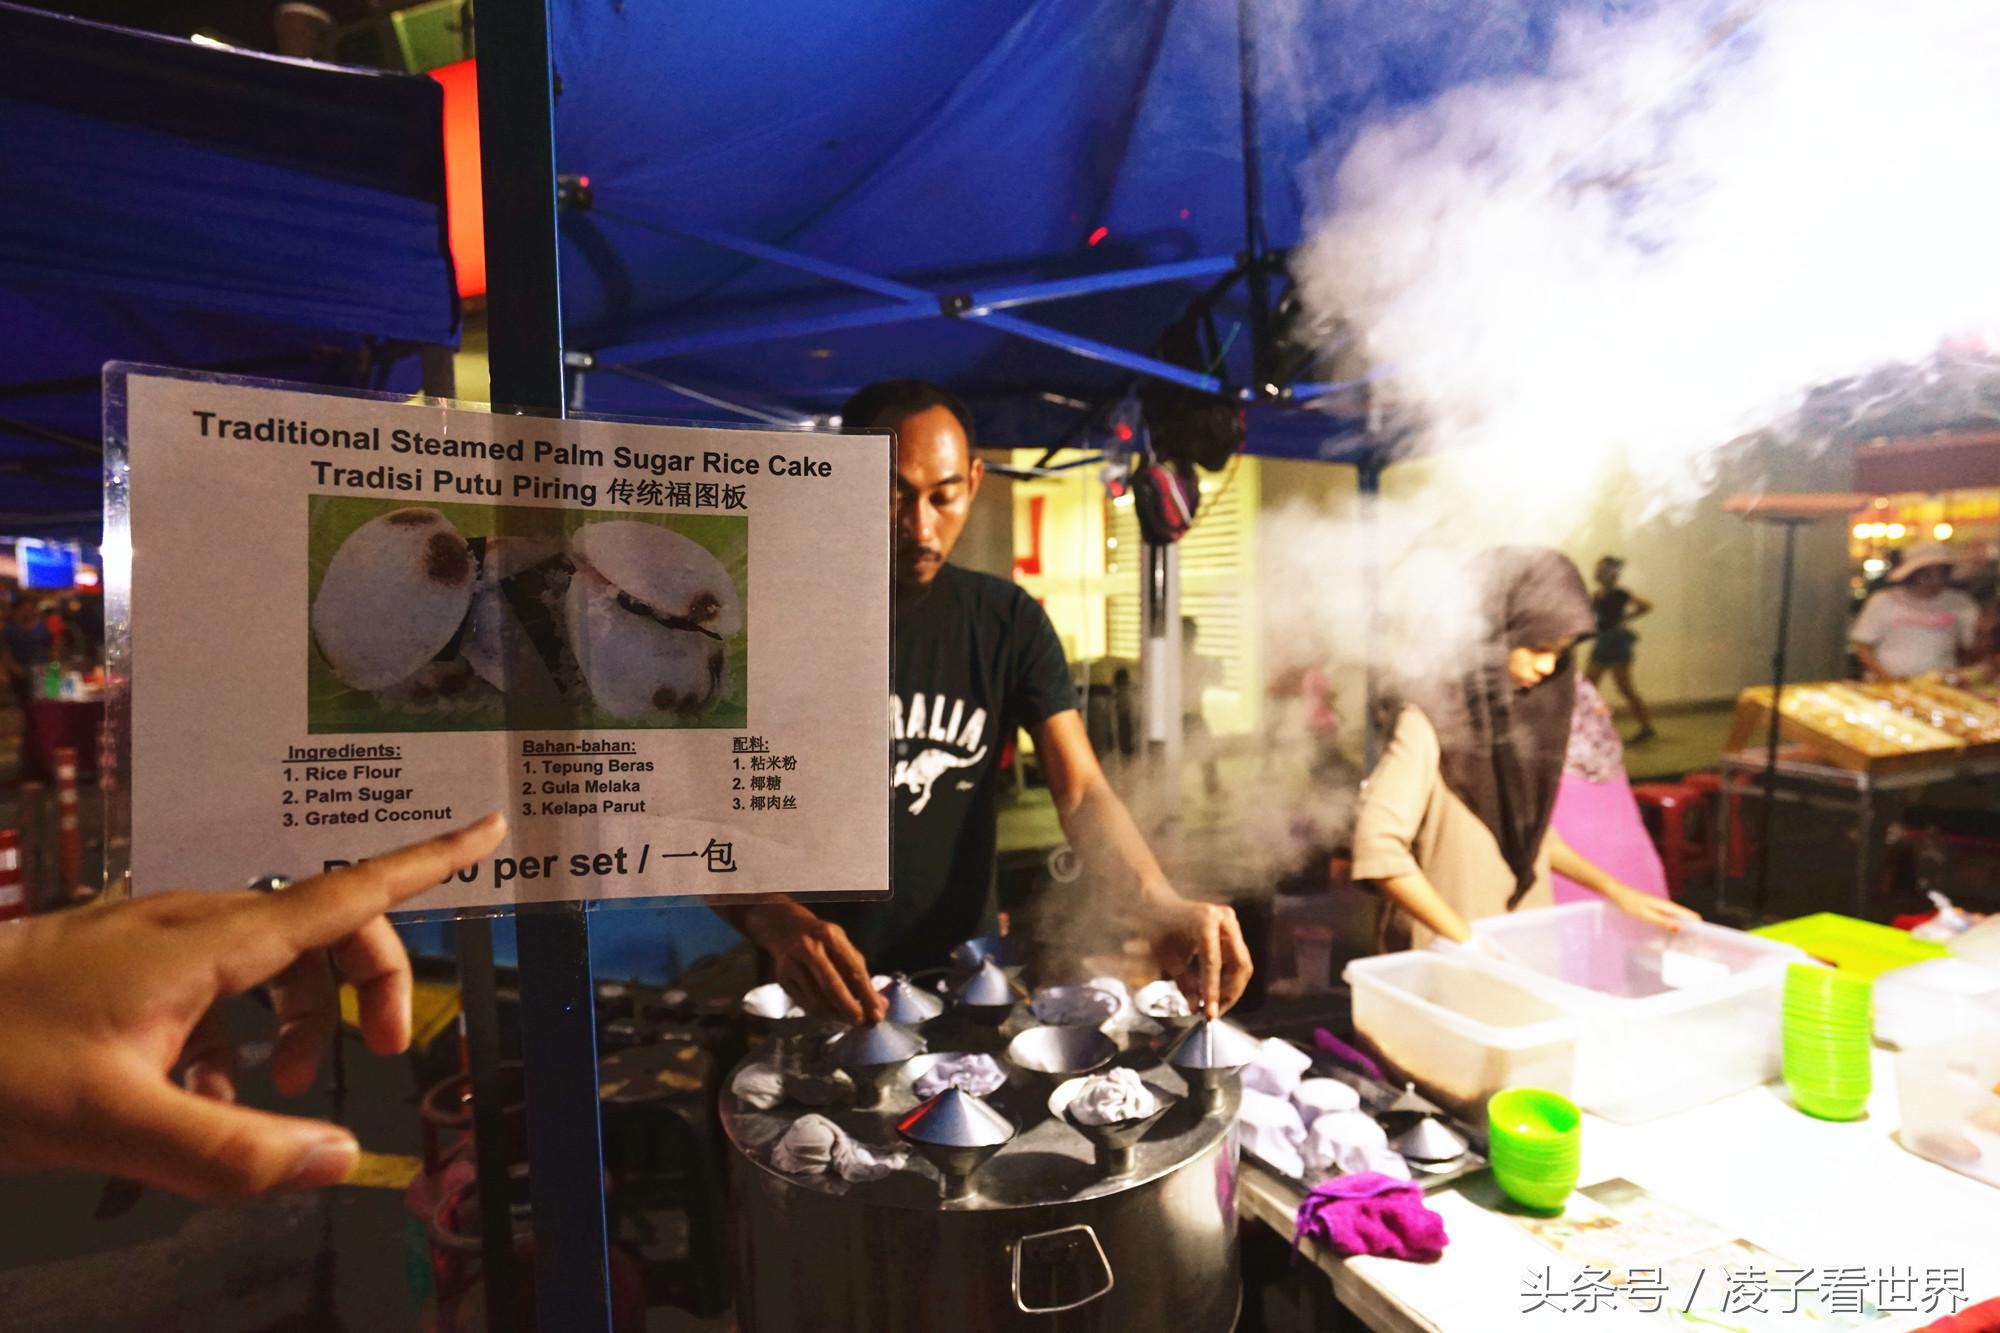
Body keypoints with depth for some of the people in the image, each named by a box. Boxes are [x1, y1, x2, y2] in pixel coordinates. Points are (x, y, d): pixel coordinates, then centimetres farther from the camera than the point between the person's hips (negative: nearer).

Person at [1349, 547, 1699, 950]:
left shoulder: (1531, 706, 5)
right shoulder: (1431, 716, -18)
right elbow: (1379, 848, -26)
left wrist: (1616, 892, 8)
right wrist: (1467, 940, -24)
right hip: (1448, 949, -6)